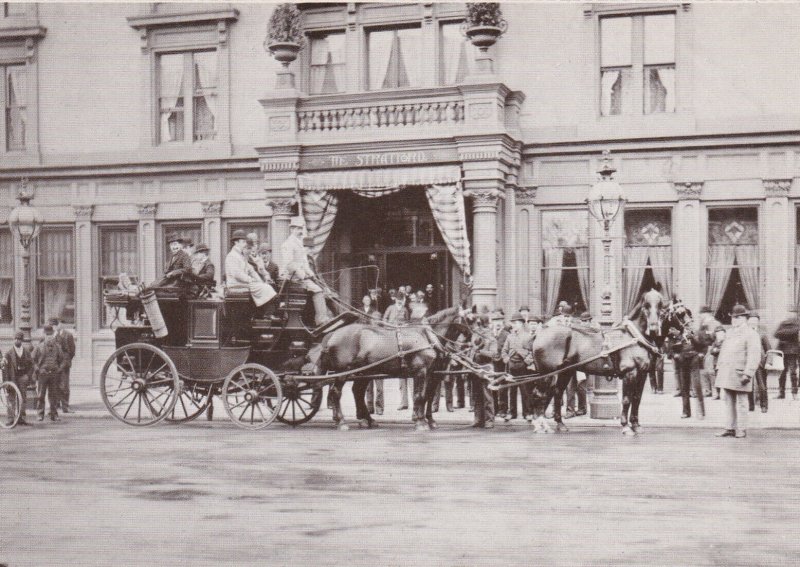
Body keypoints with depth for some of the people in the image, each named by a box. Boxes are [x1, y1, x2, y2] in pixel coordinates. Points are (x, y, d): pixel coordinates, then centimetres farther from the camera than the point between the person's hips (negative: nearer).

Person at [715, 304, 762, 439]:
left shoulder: (751, 334, -7)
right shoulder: (729, 333, 17)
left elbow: (754, 356, -14)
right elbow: (723, 351, 24)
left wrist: (748, 374, -20)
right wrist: (719, 367, 16)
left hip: (739, 374, -7)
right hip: (726, 374, 7)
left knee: (741, 403, 2)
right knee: (729, 402, 9)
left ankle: (741, 430, 9)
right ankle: (730, 428, 15)